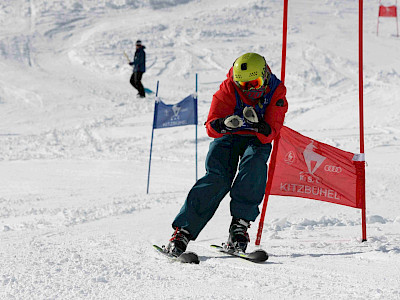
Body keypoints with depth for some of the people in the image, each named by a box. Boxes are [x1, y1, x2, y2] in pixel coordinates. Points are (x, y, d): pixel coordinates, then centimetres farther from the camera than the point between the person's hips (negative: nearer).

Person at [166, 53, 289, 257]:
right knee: (218, 178, -23)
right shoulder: (228, 89, -20)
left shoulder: (276, 92, -18)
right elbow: (211, 128, -22)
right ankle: (183, 231, -20)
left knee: (254, 163, -33)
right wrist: (224, 124, -45)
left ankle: (240, 224, -29)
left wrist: (257, 124, -44)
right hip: (227, 138, -1)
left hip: (257, 140, 1)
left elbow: (270, 134, -22)